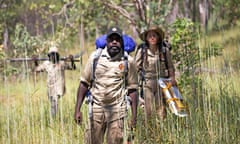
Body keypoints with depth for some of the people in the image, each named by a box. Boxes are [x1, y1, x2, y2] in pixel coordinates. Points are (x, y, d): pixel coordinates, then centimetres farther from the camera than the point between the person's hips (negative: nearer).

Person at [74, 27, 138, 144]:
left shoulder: (127, 61, 3)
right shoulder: (95, 57, 4)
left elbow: (132, 89, 6)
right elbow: (84, 83, 7)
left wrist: (134, 115, 0)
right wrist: (77, 110, 2)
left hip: (117, 111, -1)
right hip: (96, 109, 1)